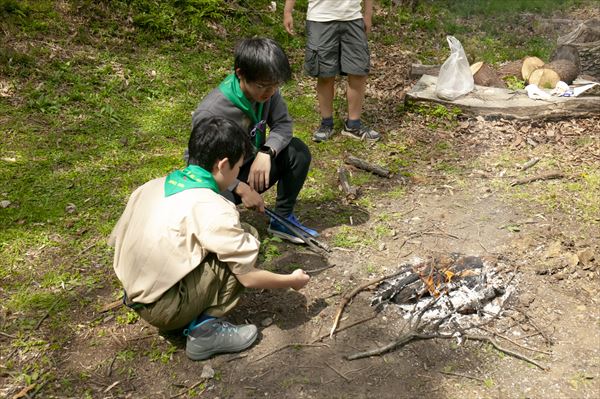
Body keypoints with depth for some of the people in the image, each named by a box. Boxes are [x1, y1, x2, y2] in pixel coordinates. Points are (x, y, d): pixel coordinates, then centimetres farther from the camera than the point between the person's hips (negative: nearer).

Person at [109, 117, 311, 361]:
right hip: (165, 309, -8)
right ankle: (205, 330, -6)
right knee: (247, 238, -7)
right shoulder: (214, 209, -18)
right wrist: (292, 280, 6)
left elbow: (116, 240, 9)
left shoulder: (152, 186, 3)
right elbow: (249, 277, -12)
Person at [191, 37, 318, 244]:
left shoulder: (267, 90, -15)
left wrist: (266, 153, -29)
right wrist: (241, 188, -33)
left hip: (253, 166, 5)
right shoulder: (209, 113, -30)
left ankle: (283, 219, 1)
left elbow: (283, 125, -8)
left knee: (298, 151, -15)